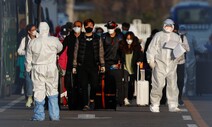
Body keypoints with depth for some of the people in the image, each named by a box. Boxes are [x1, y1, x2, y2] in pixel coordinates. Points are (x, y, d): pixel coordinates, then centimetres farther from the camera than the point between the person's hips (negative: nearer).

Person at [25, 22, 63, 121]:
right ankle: (54, 115, 8)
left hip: (37, 68, 0)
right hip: (51, 68, 0)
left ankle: (39, 115, 7)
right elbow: (60, 48, 14)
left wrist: (28, 69, 16)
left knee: (39, 91, 4)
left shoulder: (33, 42, -5)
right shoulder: (54, 40, -7)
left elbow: (28, 59, 2)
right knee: (53, 91, 8)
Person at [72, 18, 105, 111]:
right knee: (84, 86, -4)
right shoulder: (80, 38, 8)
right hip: (82, 66, 0)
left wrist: (102, 65, 1)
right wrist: (74, 66, 3)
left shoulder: (97, 39, 10)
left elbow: (101, 52, 9)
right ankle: (85, 105, 0)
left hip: (93, 65, 0)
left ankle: (92, 100, 17)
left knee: (94, 85, -8)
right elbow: (76, 52, 8)